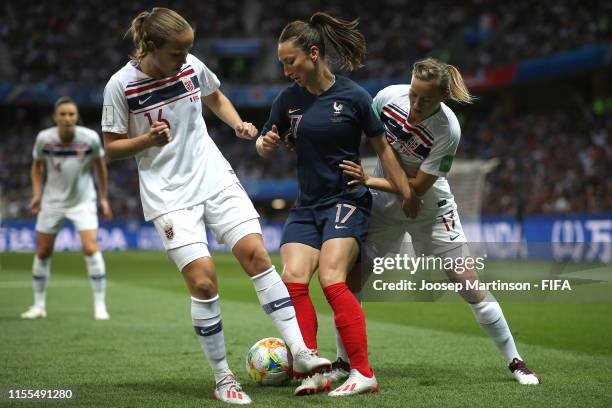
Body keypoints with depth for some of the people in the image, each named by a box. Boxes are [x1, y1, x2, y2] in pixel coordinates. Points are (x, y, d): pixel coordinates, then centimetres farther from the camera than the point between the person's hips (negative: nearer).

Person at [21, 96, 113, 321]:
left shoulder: (91, 138, -15)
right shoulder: (44, 138, -13)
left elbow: (100, 166, 2)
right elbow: (37, 166, 5)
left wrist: (104, 198, 4)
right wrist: (37, 194, -6)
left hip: (83, 200, -2)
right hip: (52, 200, 2)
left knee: (90, 248, -16)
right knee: (42, 252, 6)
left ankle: (100, 305, -8)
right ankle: (39, 305, 22)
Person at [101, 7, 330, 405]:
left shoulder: (192, 66, -2)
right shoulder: (121, 86, -12)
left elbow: (216, 98, 20)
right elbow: (112, 147, -2)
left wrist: (238, 124, 1)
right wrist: (149, 139, -20)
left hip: (215, 177, 4)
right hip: (169, 194, -3)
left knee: (256, 253, -12)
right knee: (203, 280, -13)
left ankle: (300, 351, -8)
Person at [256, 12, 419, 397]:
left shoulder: (353, 96, -9)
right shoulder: (288, 99, 3)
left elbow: (382, 146, 1)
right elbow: (266, 145, 13)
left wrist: (407, 192, 2)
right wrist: (266, 143, -11)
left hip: (348, 199, -5)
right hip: (307, 205, 5)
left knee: (331, 279, -21)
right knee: (293, 279, -13)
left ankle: (364, 373, -17)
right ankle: (313, 373, -10)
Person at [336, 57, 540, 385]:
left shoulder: (448, 130, -29)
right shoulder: (389, 96, -20)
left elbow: (418, 186, -24)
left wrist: (369, 181, -29)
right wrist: (355, 171, -7)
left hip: (430, 207, -3)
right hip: (382, 202, 3)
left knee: (466, 280, -5)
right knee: (350, 276, -5)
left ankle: (514, 360, 8)